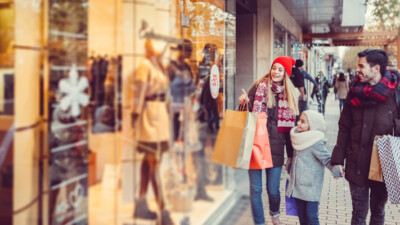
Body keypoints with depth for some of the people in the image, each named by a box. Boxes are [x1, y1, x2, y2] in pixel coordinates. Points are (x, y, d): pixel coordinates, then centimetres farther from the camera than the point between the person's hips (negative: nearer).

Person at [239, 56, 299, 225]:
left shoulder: (291, 94, 7)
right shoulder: (260, 86, -2)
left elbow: (290, 125, 10)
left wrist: (291, 153, 9)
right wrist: (245, 102, -20)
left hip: (275, 146, 2)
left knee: (273, 190, 7)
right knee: (256, 189, 1)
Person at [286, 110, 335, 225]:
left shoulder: (316, 143, -17)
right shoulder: (299, 139, 6)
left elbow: (326, 159, -20)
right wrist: (289, 168, 24)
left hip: (311, 187, -7)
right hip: (298, 185, 7)